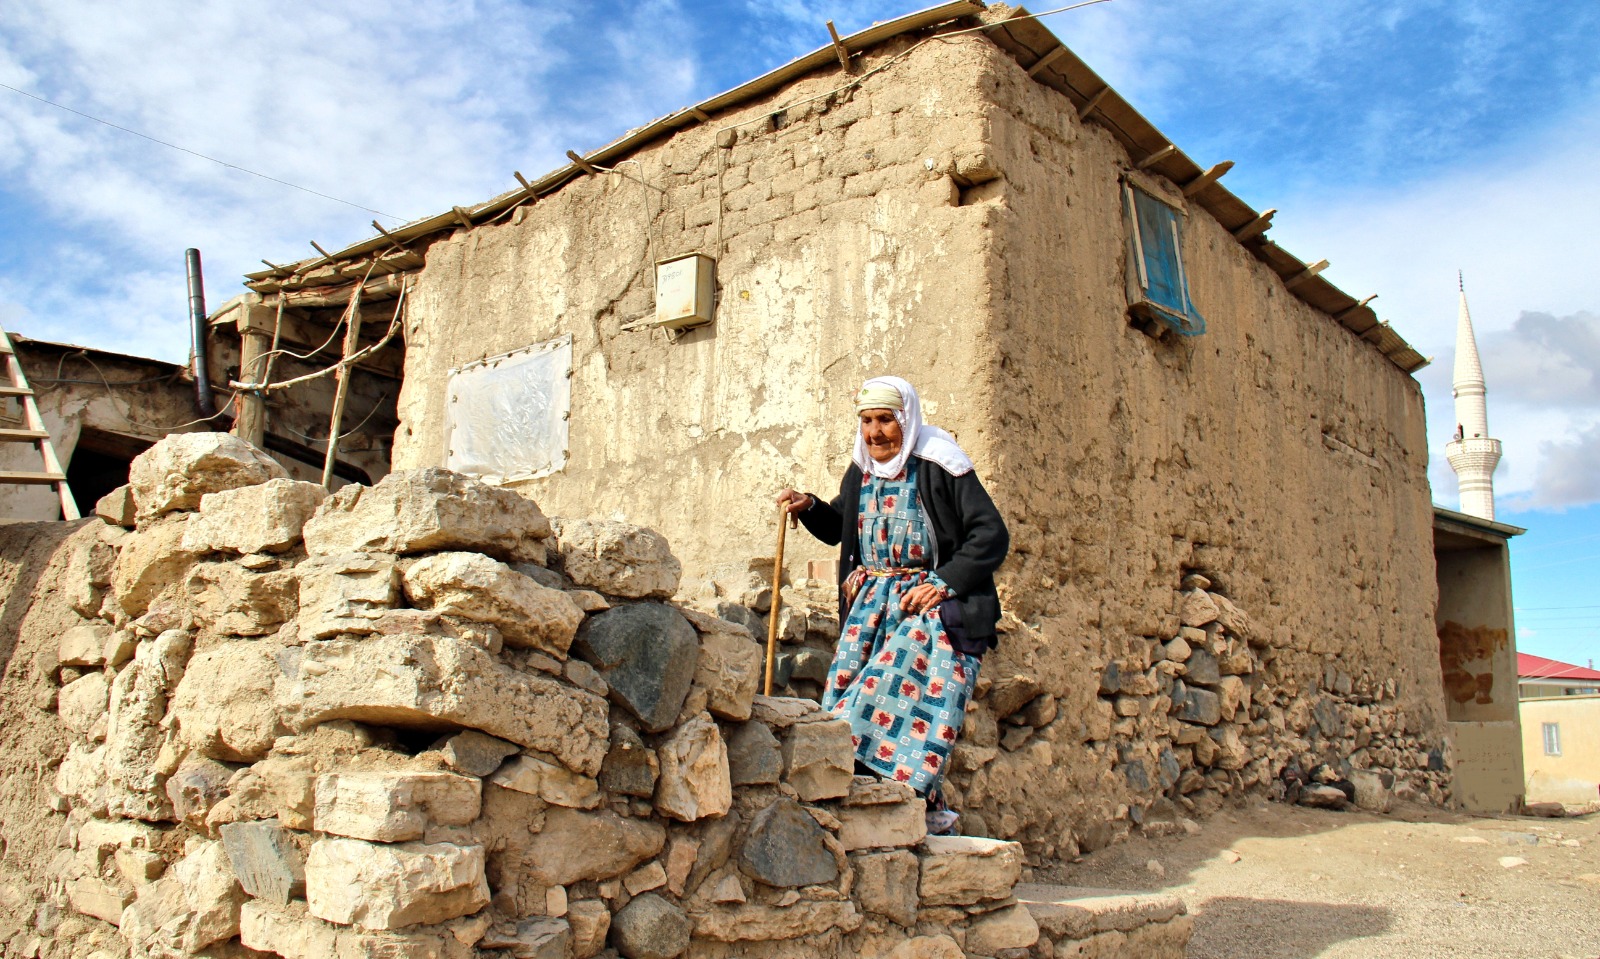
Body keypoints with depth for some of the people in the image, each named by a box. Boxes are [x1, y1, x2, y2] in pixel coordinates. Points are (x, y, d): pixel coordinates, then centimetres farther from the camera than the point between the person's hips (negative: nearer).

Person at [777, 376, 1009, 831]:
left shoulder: (938, 467, -7)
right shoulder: (860, 472, 12)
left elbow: (992, 534, -11)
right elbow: (838, 528, 27)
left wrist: (943, 584, -18)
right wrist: (809, 508, 6)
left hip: (930, 604, -6)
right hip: (870, 602, 6)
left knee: (891, 687, -22)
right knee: (844, 688, -8)